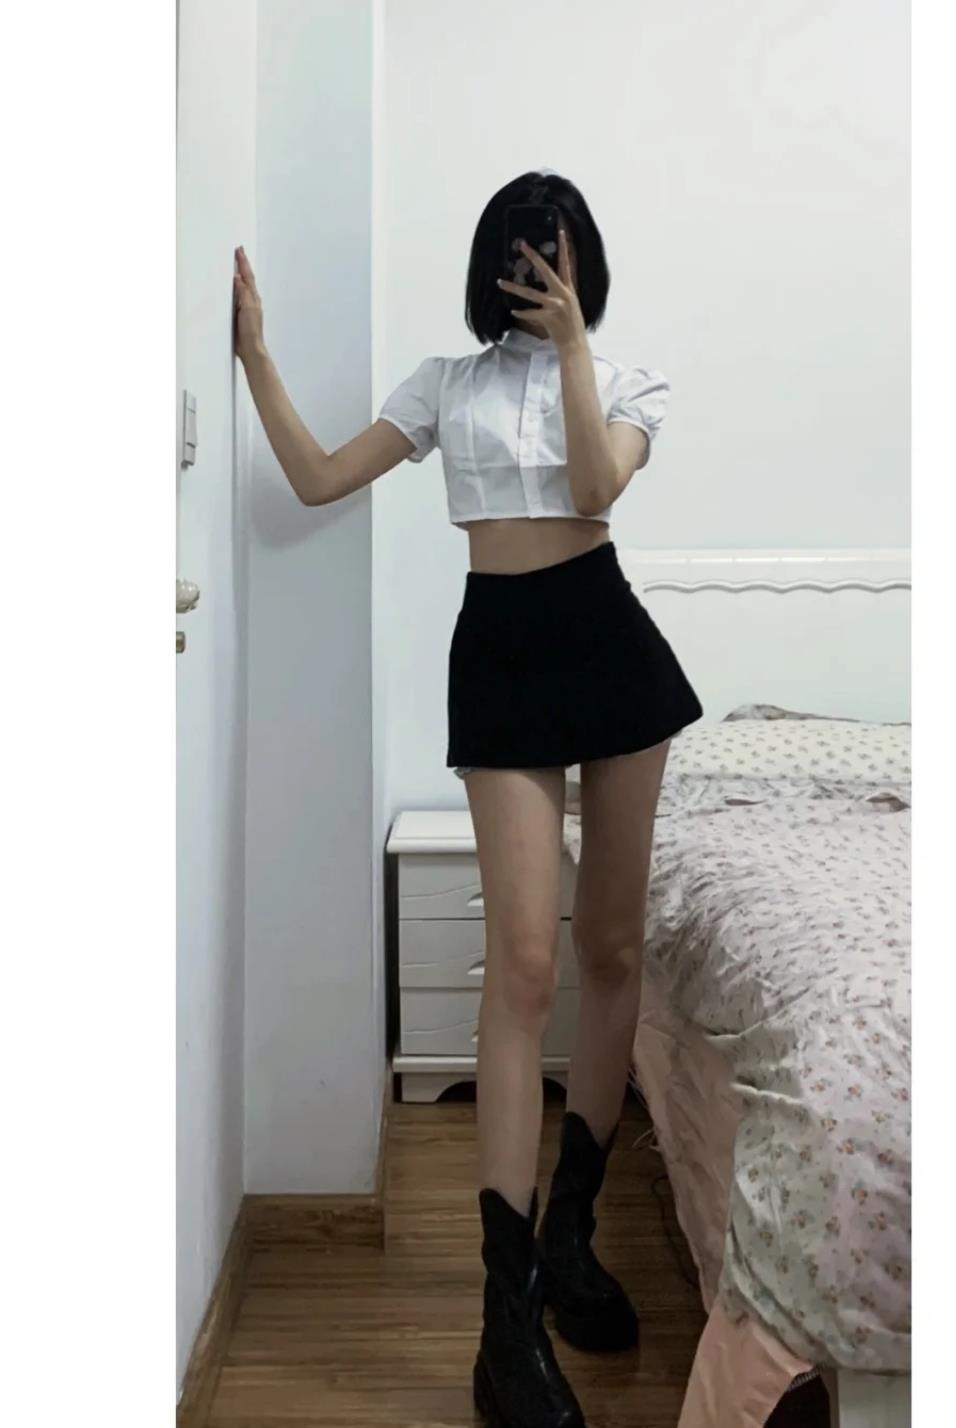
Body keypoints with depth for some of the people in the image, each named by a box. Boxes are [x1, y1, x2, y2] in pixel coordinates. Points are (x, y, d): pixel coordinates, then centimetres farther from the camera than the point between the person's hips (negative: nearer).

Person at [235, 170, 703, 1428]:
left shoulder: (630, 382, 13)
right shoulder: (447, 382, 15)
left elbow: (594, 488, -8)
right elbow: (317, 480, 8)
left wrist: (572, 344, -6)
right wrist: (255, 352, 6)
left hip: (607, 639, 2)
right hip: (500, 650, -1)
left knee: (612, 947, 4)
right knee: (526, 960, -12)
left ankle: (569, 1230, 23)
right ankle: (509, 1315, -4)